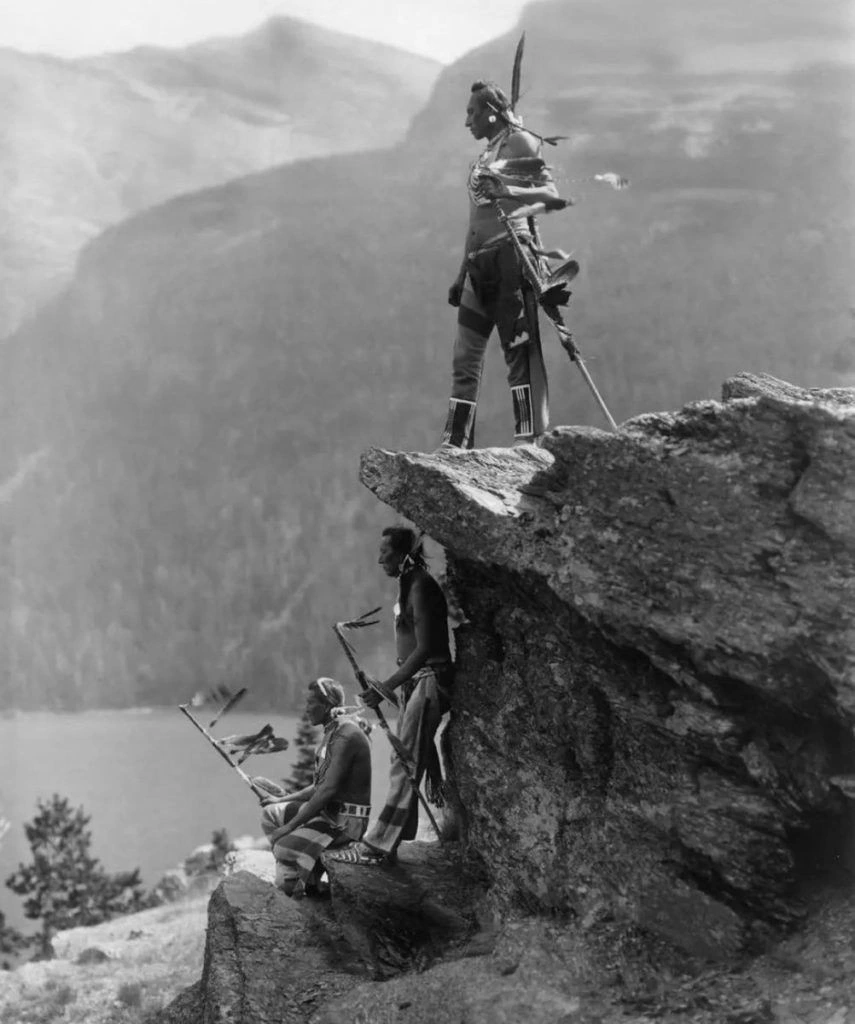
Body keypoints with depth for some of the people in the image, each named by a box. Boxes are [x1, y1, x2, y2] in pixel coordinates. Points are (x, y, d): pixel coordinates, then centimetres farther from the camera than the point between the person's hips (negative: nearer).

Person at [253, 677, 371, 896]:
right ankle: (306, 876, 7)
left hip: (346, 821, -10)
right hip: (328, 811, 10)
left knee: (285, 848, -22)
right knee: (270, 814, 12)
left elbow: (329, 790, -25)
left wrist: (291, 825, -21)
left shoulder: (346, 735, -20)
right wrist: (284, 799, 16)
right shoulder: (332, 732, 12)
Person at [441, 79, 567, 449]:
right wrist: (462, 275, 24)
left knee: (520, 350, -13)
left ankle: (531, 442, -16)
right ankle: (454, 447, 4)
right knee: (465, 359, 4)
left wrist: (508, 191, -28)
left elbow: (552, 193, -12)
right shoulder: (485, 155, 25)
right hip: (480, 263, 8)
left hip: (510, 252, -8)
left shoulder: (519, 142, 1)